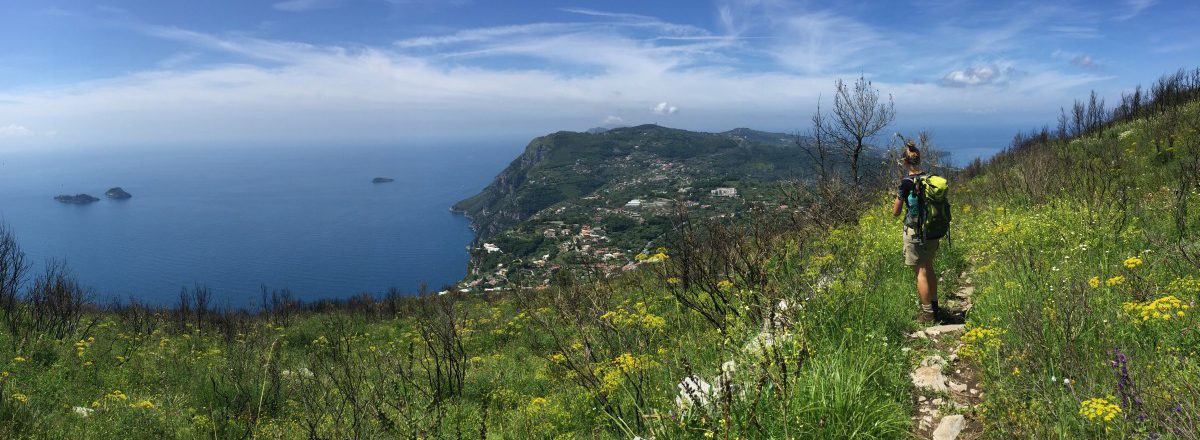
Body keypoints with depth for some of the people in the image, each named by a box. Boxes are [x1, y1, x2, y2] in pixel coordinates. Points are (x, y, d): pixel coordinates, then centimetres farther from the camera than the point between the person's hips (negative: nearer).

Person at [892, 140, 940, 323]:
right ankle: (934, 306, 32)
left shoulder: (906, 182, -17)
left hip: (915, 232, -7)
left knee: (920, 272, 2)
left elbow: (896, 213, -10)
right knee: (929, 268, 21)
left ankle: (927, 312, 8)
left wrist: (898, 198, 7)